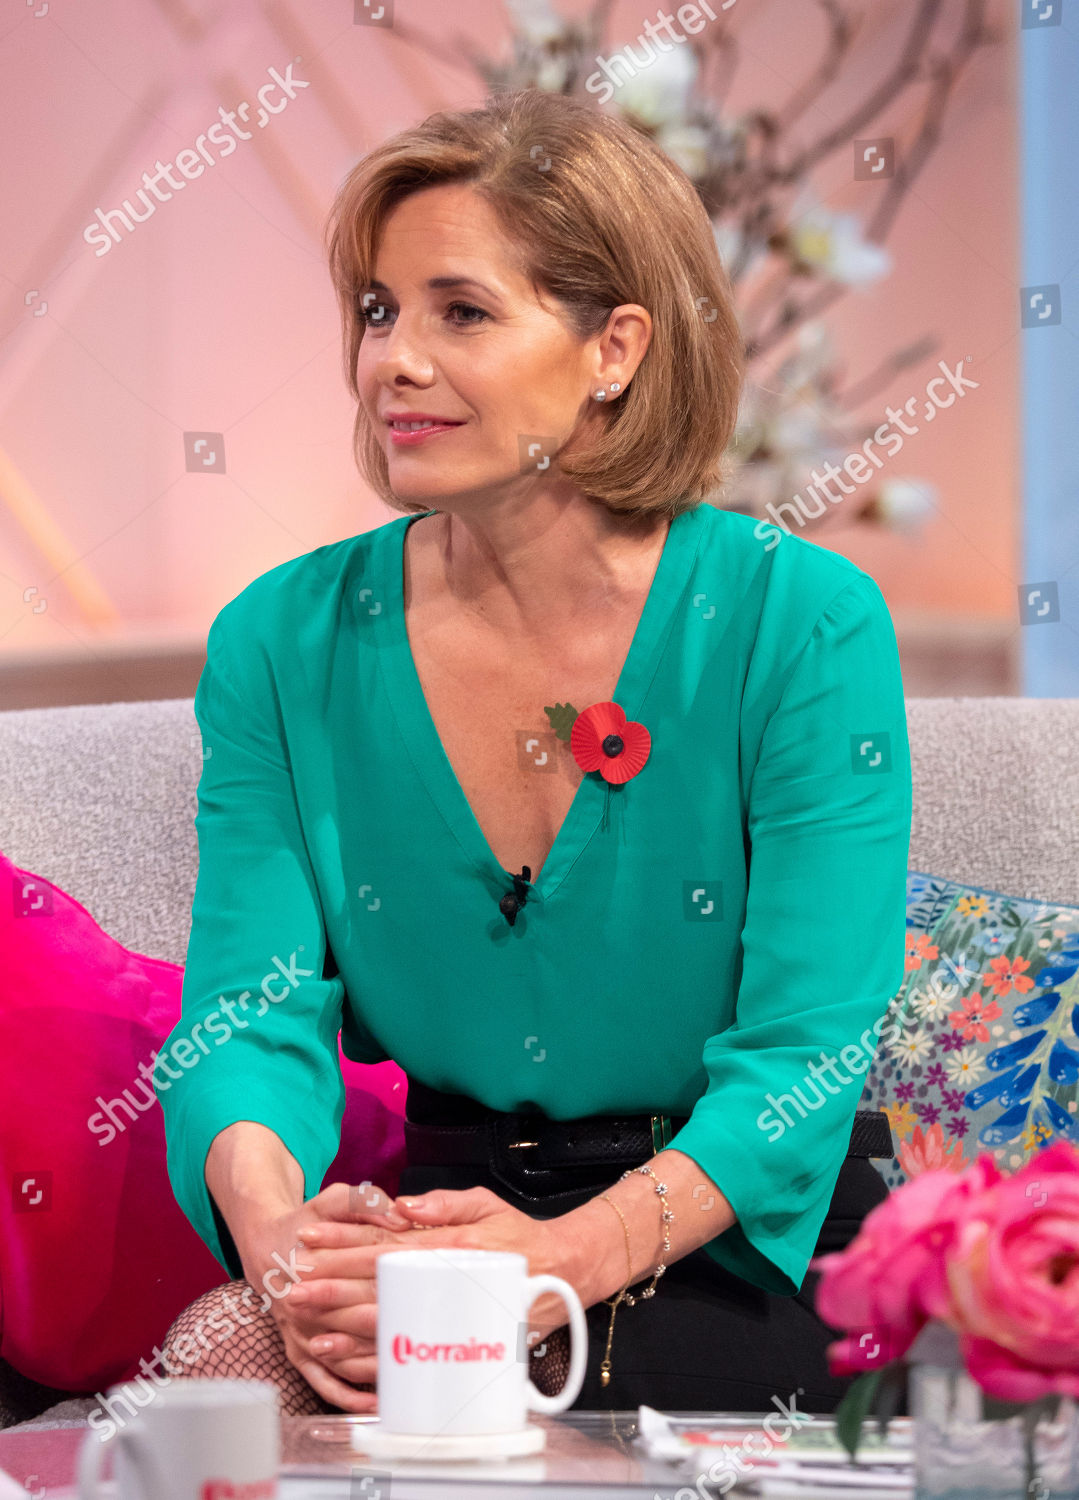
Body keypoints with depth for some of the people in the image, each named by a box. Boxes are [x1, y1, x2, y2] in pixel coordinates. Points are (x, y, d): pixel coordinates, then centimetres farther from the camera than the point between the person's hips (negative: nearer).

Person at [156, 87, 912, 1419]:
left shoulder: (803, 623, -8)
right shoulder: (282, 645, 3)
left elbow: (804, 1047, -13)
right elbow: (251, 1011, -6)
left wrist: (566, 1259, -32)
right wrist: (276, 1232, -30)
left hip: (733, 1249, -3)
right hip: (427, 1205, 4)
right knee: (213, 1358, -29)